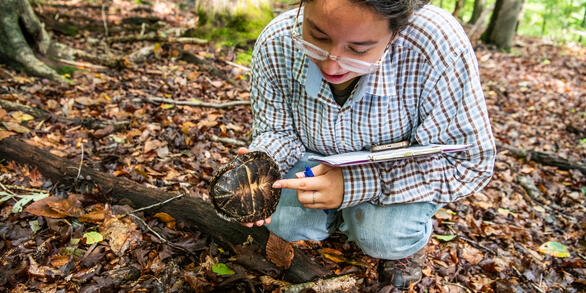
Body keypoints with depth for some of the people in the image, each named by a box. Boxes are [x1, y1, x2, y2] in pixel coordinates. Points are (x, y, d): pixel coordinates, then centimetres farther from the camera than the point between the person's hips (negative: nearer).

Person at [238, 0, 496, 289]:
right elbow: (275, 131, -8)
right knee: (282, 219, -20)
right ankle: (340, 217, 16)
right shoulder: (275, 44, -24)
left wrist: (357, 183, -34)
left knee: (382, 236, -29)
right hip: (318, 160, 3)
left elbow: (471, 162, -26)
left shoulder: (438, 46, -35)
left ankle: (406, 237, 11)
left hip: (402, 170, -2)